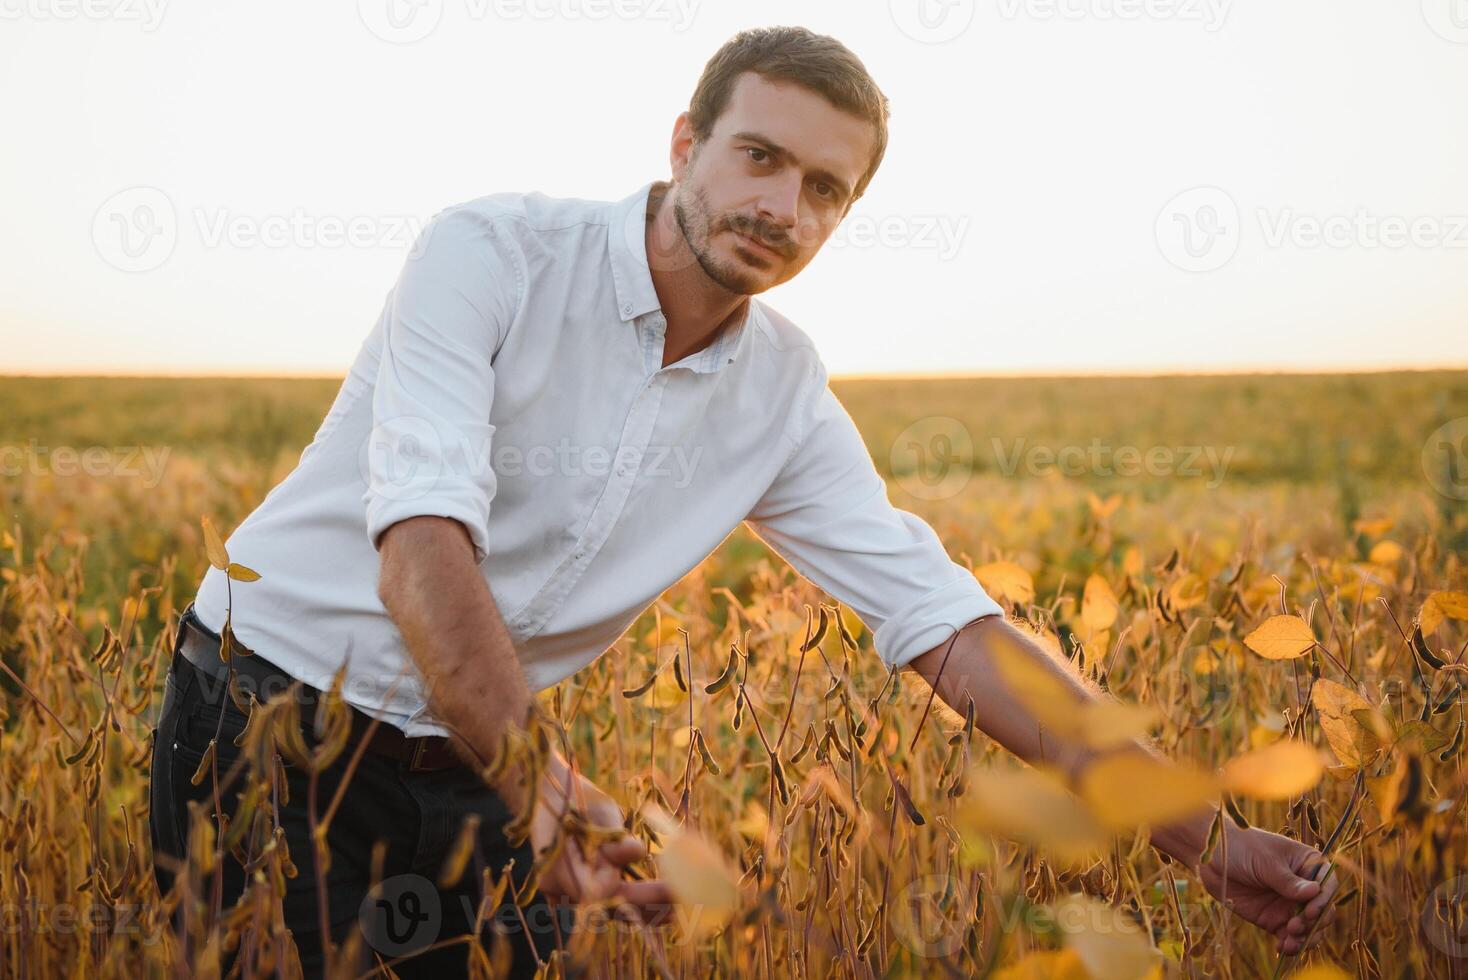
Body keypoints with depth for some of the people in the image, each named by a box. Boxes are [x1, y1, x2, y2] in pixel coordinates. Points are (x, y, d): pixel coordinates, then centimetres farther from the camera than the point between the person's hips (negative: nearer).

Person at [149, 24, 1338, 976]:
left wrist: (1202, 835, -11)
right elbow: (424, 542, -29)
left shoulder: (787, 400, -4)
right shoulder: (491, 256, -18)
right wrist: (539, 785, -42)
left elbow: (949, 624, -5)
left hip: (467, 767, 4)